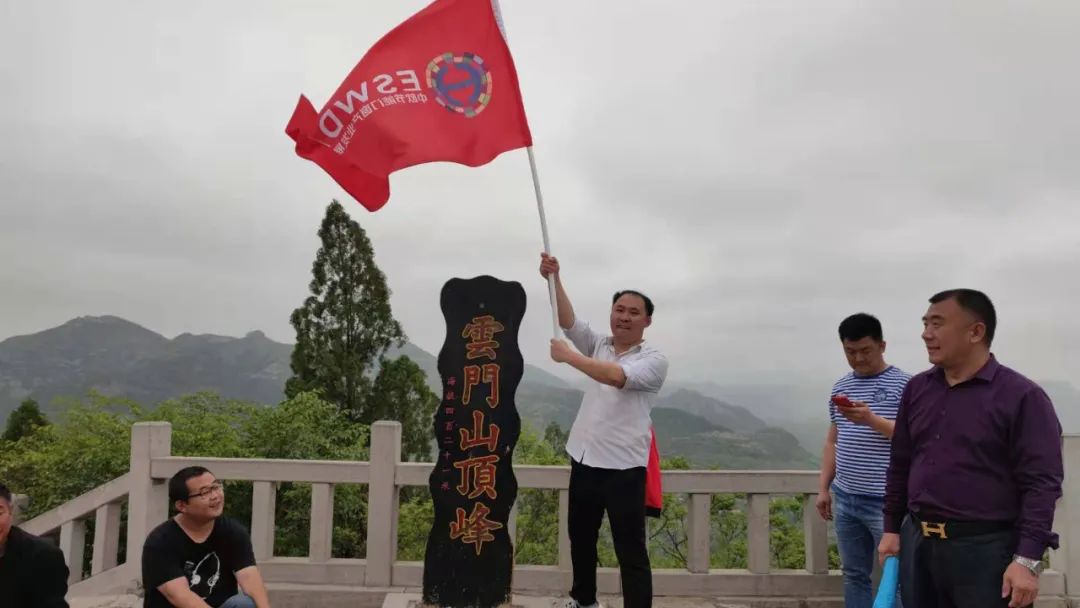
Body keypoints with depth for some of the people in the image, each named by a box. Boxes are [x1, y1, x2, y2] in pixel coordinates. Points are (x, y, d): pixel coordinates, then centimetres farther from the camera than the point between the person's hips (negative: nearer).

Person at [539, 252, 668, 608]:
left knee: (631, 550, -3)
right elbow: (567, 321, -4)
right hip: (584, 460, 7)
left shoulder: (654, 360, -9)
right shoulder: (599, 346, 8)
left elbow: (616, 376, -26)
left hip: (623, 467, -6)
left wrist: (568, 357, -21)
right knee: (580, 537, 22)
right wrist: (554, 279, -17)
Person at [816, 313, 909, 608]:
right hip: (845, 499, 6)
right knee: (854, 574, 14)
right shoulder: (841, 386, 12)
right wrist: (824, 488, 13)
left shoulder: (903, 384, -6)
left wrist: (871, 419, -25)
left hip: (886, 501, -6)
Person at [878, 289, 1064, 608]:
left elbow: (1042, 483, -12)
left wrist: (1028, 560, -17)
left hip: (985, 547, -5)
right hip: (917, 542, 5)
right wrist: (891, 528, 13)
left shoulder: (1022, 396, -8)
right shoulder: (917, 388, 8)